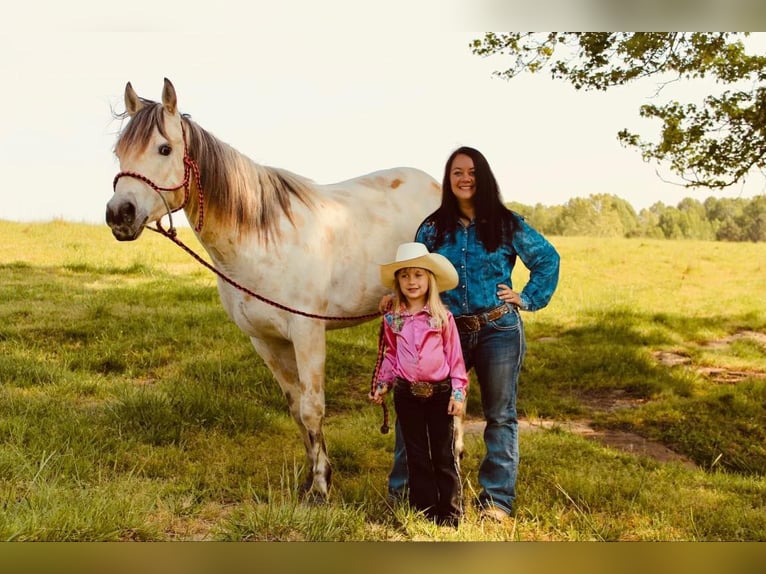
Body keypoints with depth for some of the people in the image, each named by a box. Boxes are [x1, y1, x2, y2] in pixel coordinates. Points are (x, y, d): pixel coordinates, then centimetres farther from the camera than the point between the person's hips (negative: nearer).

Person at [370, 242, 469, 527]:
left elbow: (455, 355, -2)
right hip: (407, 394, 2)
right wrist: (383, 384, 3)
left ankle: (450, 512, 15)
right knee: (416, 455, 11)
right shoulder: (392, 318, 3)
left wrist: (458, 391, -6)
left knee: (444, 455, 5)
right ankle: (423, 511, 20)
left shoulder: (442, 316, -4)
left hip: (440, 392, -2)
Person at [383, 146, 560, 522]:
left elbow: (548, 258, 9)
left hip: (499, 331, -1)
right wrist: (397, 298, -12)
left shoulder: (506, 224, 1)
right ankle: (401, 490, 12)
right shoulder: (433, 228, 5)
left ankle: (496, 499, 18)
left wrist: (528, 299, 2)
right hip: (448, 332, 1)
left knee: (500, 415, 7)